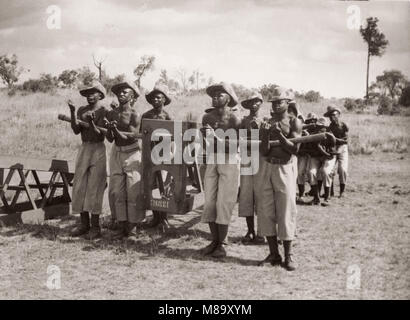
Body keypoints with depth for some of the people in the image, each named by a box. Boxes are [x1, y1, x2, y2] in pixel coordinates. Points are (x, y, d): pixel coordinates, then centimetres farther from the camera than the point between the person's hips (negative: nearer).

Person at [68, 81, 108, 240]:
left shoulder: (104, 111, -5)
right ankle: (84, 223, 13)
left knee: (94, 187, -6)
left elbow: (99, 134, -12)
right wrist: (72, 112, -12)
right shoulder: (82, 110, 10)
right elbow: (76, 130, -2)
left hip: (98, 150, -5)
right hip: (83, 149, 6)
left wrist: (91, 122, -28)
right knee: (79, 186, 4)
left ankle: (95, 226, 0)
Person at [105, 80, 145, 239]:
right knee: (116, 191, 4)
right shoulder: (111, 114, 4)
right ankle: (121, 225, 12)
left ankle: (131, 225, 9)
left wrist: (116, 131, -31)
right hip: (117, 152, 5)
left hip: (132, 153, -5)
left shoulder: (134, 115, -11)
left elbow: (132, 136, -19)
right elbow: (110, 139, 2)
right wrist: (110, 130, -18)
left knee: (133, 192, -2)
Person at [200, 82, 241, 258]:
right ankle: (214, 241, 14)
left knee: (223, 204, -5)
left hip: (229, 162, -5)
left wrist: (216, 136, -22)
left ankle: (221, 244, 4)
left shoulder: (234, 118, -7)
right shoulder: (207, 117, 8)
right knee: (209, 202, 3)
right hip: (211, 162, 5)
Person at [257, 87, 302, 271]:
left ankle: (288, 257, 7)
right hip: (267, 168, 4)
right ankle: (274, 254, 13)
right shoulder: (266, 123, 9)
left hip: (285, 169, -4)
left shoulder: (294, 122, 1)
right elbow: (264, 152, 1)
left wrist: (279, 134, -19)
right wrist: (266, 135, -15)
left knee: (286, 213, -2)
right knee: (266, 212, 3)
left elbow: (295, 149, -9)